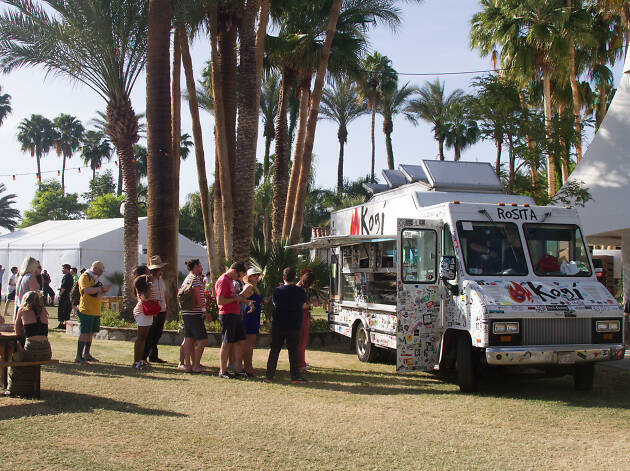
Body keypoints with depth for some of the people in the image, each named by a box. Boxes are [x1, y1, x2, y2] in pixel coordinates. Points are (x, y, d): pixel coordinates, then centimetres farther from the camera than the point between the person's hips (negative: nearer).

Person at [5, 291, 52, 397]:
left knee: (14, 356, 28)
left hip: (32, 350, -4)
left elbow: (17, 332, 20)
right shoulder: (43, 311, 17)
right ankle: (28, 388, 39)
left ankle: (13, 389, 31)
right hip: (47, 352, 4)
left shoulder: (22, 311, 8)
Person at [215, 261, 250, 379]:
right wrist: (236, 299, -14)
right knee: (227, 343, -4)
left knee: (240, 341, 9)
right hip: (227, 315, -10)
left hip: (235, 315, 10)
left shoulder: (230, 280, 18)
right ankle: (223, 371, 4)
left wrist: (245, 301, 18)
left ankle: (238, 369, 14)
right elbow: (219, 301, -20)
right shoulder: (223, 281, -13)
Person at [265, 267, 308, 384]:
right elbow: (303, 305, 6)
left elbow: (274, 303, 7)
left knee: (274, 350, 9)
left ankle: (269, 375, 10)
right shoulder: (300, 291, -6)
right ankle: (295, 376, 5)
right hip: (294, 326, -1)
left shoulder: (277, 290, -6)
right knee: (293, 351, 5)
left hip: (278, 326, 1)